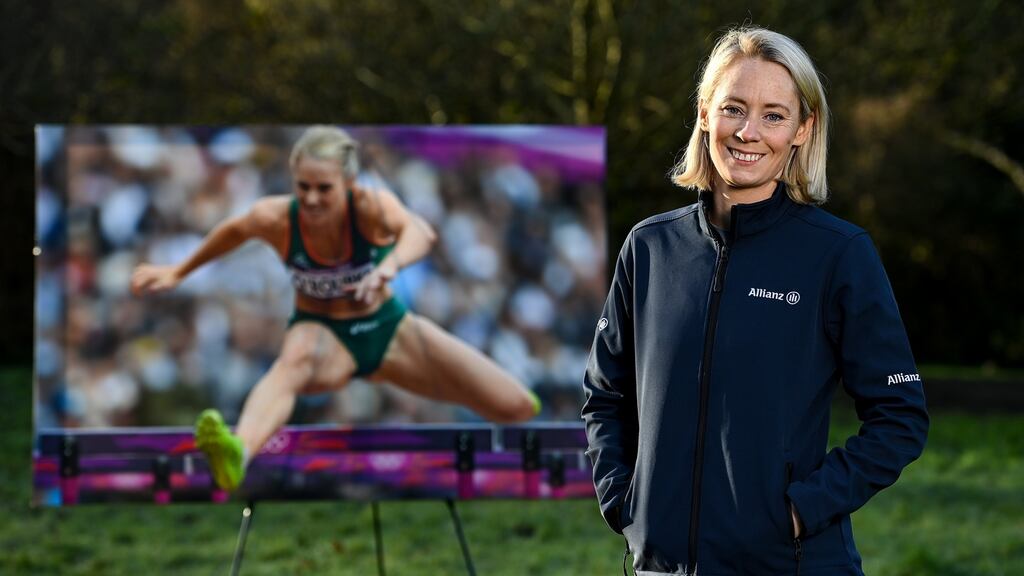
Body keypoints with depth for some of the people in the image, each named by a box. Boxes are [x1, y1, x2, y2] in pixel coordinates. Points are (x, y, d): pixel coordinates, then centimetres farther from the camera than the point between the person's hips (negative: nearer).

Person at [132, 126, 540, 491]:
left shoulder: (370, 205, -25)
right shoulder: (275, 218, -20)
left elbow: (419, 231, -46)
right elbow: (234, 231, 4)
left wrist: (391, 265, -69)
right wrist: (178, 273, 16)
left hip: (388, 329, 2)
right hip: (322, 334, -2)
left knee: (518, 409, -6)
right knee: (294, 362, -44)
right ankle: (237, 454, -76)